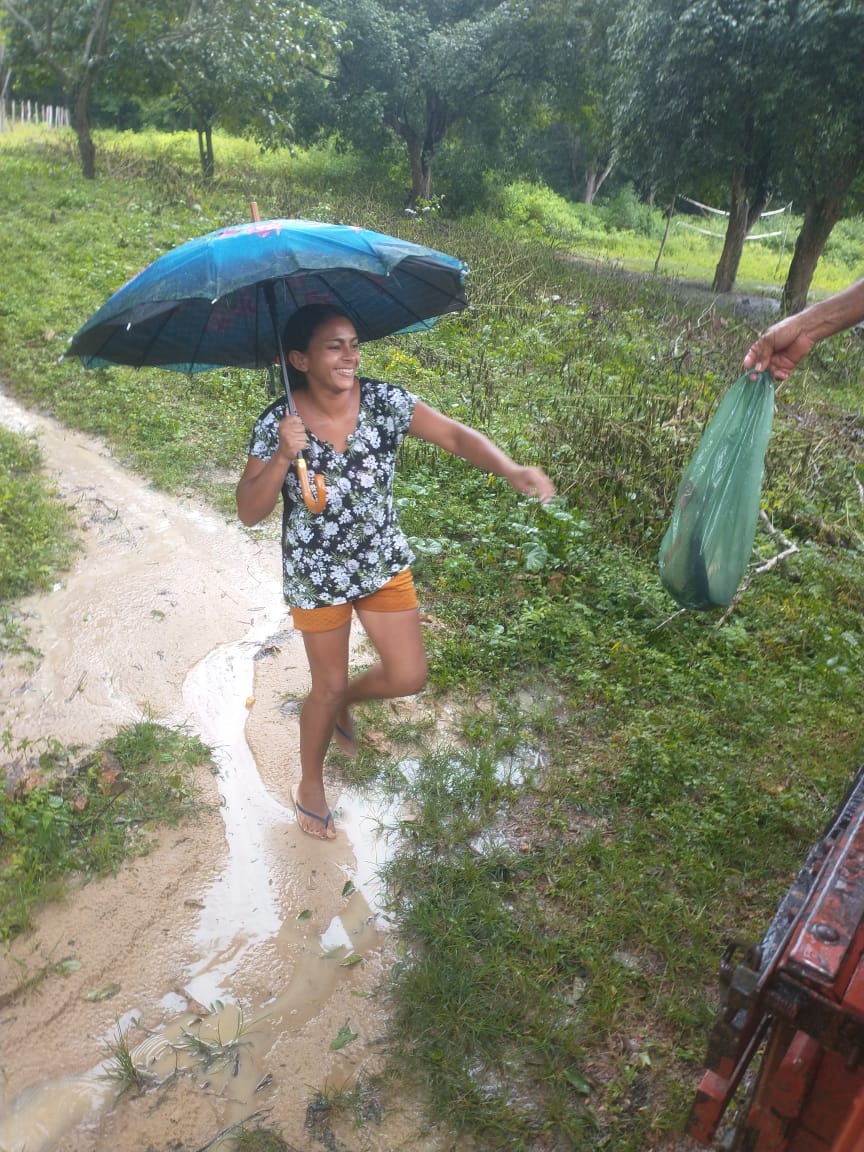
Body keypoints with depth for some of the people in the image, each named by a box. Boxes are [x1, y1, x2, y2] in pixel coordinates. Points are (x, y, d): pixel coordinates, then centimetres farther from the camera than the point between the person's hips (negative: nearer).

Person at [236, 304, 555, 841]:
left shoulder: (385, 401, -13)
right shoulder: (277, 425, -19)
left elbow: (457, 436, -17)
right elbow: (250, 513, -18)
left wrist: (511, 469, -35)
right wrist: (282, 459, -35)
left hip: (385, 562, 3)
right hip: (316, 576, -3)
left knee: (409, 676, 8)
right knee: (328, 685, 11)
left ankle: (343, 702, 44)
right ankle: (310, 785, 40)